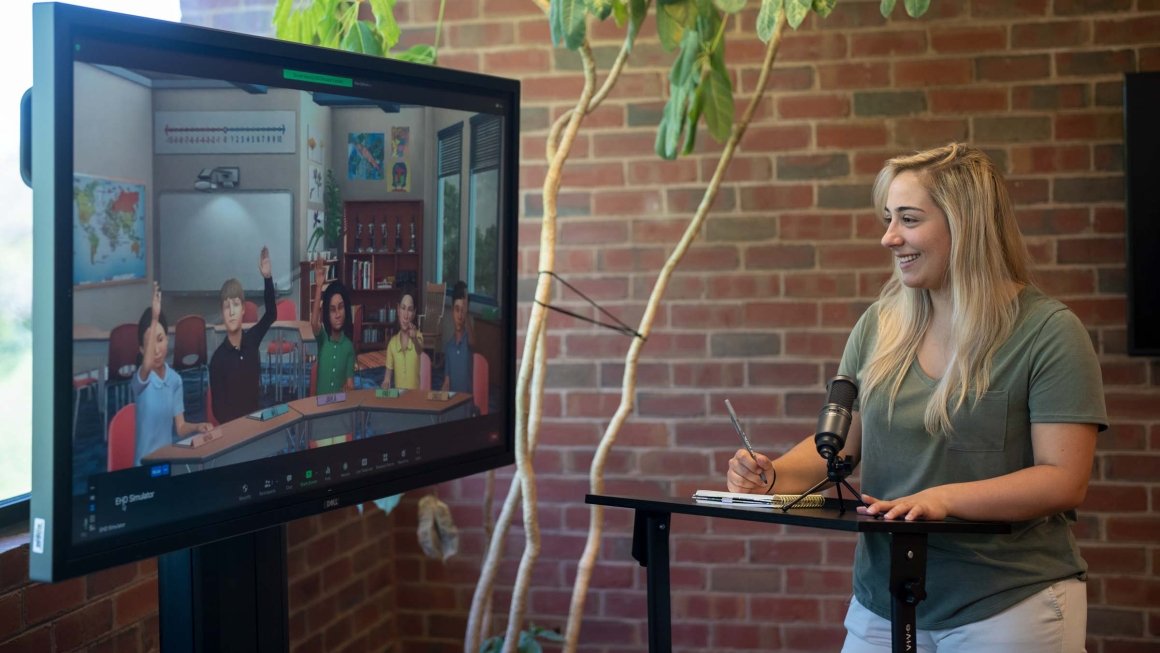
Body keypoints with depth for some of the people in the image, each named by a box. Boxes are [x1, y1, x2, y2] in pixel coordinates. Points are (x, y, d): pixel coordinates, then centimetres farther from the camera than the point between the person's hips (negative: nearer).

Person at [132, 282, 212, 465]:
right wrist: (154, 318, -38)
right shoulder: (141, 379, -9)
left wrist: (197, 426, -15)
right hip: (146, 463, -5)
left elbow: (180, 427, 7)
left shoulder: (175, 379, 5)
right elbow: (147, 365, -34)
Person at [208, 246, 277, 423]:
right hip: (232, 424, -3)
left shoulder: (251, 340, 2)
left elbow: (271, 314, 13)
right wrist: (240, 422, -23)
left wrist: (267, 277, 2)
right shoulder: (218, 358, -9)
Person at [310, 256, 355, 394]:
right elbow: (314, 322, -23)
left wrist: (349, 386, -20)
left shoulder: (348, 345, 3)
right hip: (321, 399, -1)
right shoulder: (323, 338, 0)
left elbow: (350, 384, 4)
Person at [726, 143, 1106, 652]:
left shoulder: (1047, 332, -10)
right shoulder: (879, 324, 5)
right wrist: (775, 476, -12)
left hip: (1009, 605, -4)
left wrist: (944, 498, -28)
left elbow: (1064, 480, -16)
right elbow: (839, 443, 8)